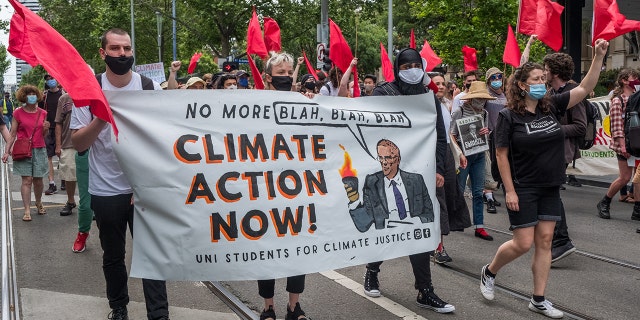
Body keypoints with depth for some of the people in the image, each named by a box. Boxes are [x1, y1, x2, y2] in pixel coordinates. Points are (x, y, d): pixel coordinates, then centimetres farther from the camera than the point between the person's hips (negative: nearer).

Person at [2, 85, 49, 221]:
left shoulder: (42, 113, 7)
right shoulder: (18, 113, -1)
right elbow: (12, 135, 0)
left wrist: (46, 129, -7)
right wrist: (6, 151, -6)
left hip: (39, 150, 2)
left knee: (38, 180, 5)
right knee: (27, 180, -6)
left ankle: (38, 202, 31)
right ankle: (27, 210, -3)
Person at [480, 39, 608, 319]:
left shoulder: (551, 106, 3)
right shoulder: (509, 116, -11)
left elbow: (585, 88, 1)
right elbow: (501, 155, -11)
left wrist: (599, 56, -9)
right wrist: (509, 191, -15)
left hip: (550, 189, 5)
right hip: (522, 190, -5)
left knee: (544, 242, 6)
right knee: (523, 244, -4)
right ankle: (489, 272, 23)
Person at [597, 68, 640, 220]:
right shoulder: (618, 100, -5)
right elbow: (616, 125, -12)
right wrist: (622, 145, -17)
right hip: (624, 143, -6)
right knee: (625, 177, -4)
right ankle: (604, 203, 15)